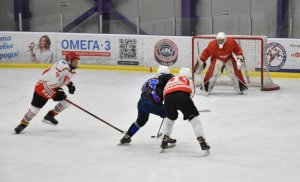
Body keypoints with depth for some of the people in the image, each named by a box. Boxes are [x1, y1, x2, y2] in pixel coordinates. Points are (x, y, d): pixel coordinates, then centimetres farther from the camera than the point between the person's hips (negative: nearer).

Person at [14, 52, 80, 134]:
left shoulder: (72, 69, 4)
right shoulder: (62, 65, -27)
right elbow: (52, 78, -35)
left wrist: (70, 84, 8)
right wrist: (58, 89, -34)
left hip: (55, 87, 9)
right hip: (44, 85, -9)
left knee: (66, 102, 4)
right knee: (35, 108, -9)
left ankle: (50, 115, 17)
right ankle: (23, 123, 9)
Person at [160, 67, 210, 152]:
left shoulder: (171, 80, 40)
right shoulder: (189, 81, 31)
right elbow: (191, 95, 25)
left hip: (168, 97, 3)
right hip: (182, 96, -3)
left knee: (170, 118, 30)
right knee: (194, 118, 9)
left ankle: (165, 140, 26)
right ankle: (202, 141, 1)